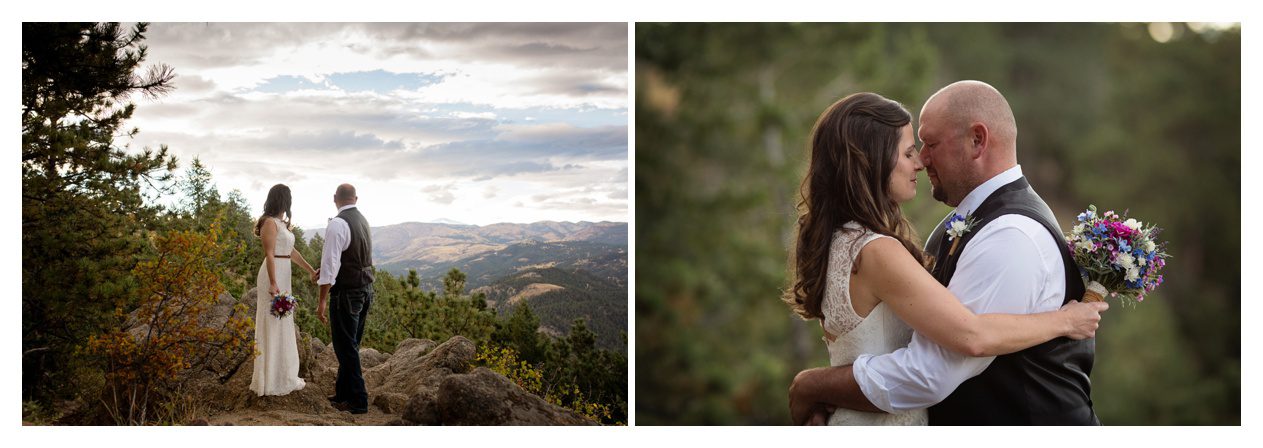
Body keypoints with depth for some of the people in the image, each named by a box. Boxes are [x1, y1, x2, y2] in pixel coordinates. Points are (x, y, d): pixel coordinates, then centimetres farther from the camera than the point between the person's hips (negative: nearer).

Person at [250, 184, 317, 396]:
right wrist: (273, 284, -24)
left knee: (284, 328, 14)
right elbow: (269, 254, -19)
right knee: (272, 326, -4)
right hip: (274, 277, -10)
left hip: (283, 277, 10)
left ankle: (284, 376, 22)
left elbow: (291, 252, 21)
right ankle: (271, 381, 1)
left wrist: (311, 271, 22)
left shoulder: (282, 223, 15)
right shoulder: (270, 223, -12)